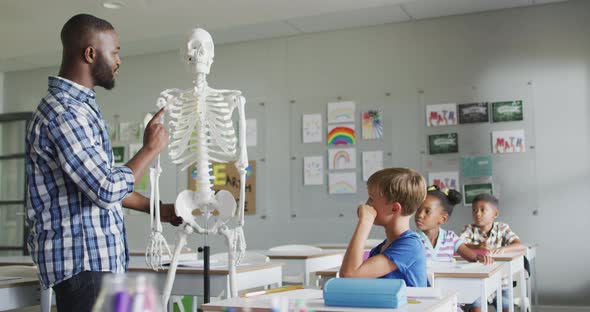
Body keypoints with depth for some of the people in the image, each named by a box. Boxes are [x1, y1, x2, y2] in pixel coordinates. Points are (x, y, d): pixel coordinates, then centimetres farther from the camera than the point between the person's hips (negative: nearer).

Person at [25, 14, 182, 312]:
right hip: (82, 260, -10)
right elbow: (108, 191, -23)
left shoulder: (79, 106, 14)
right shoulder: (63, 113, -19)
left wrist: (156, 209, 22)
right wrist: (151, 148, -10)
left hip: (99, 257, 10)